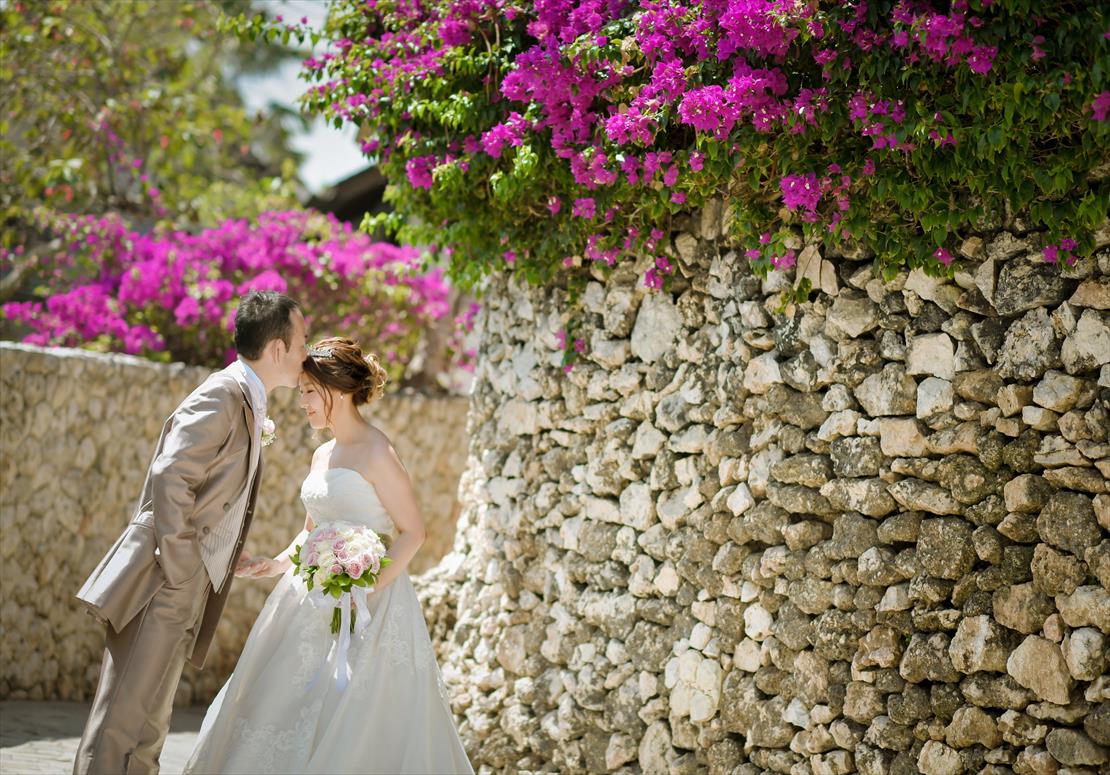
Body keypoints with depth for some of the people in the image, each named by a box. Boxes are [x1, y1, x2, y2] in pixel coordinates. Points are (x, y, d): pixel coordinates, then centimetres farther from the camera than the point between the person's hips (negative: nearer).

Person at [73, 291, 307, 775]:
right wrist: (182, 577, -21)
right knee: (128, 722, -9)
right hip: (160, 587, -10)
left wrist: (225, 555, 14)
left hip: (180, 594, 10)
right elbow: (170, 479, -23)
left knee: (145, 723, 13)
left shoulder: (246, 404, 17)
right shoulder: (221, 397, -13)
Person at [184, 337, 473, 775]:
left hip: (369, 604, -8)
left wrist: (368, 587, -21)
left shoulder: (376, 453, -11)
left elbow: (412, 531, -12)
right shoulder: (323, 455, 13)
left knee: (348, 723, -6)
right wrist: (277, 565, 7)